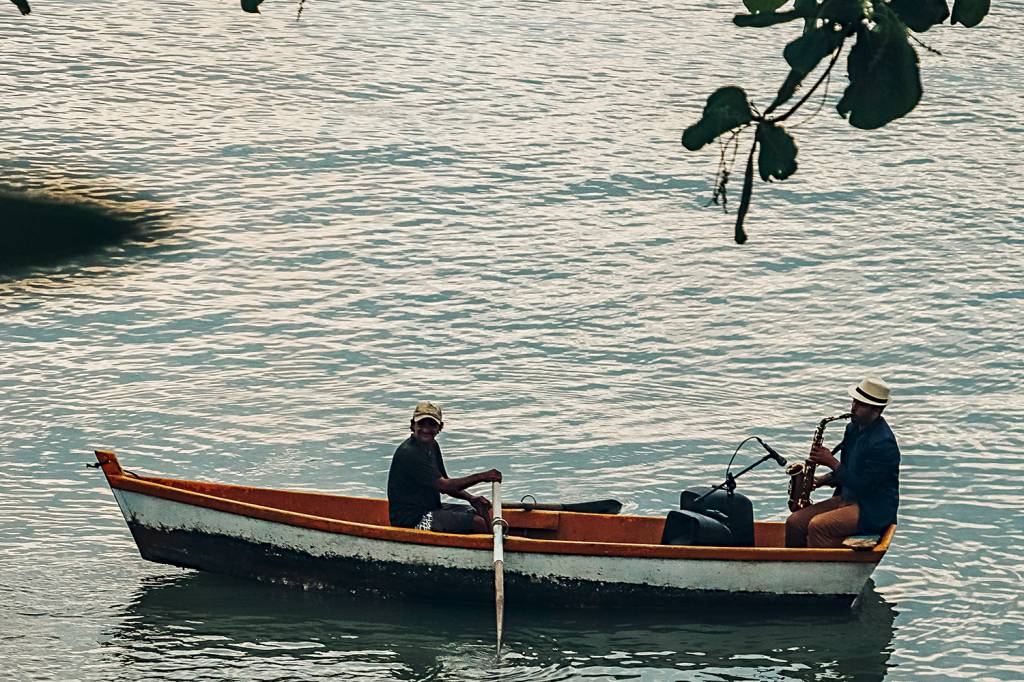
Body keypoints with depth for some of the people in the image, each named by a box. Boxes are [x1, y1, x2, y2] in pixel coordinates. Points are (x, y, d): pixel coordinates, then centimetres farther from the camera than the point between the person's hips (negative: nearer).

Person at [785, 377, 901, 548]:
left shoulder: (883, 443, -20)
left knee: (818, 526, -30)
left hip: (873, 510, -9)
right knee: (794, 522, -7)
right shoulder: (853, 428, 10)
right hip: (846, 499, 9)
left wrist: (831, 462, -19)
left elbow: (864, 486, -23)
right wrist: (822, 480, 3)